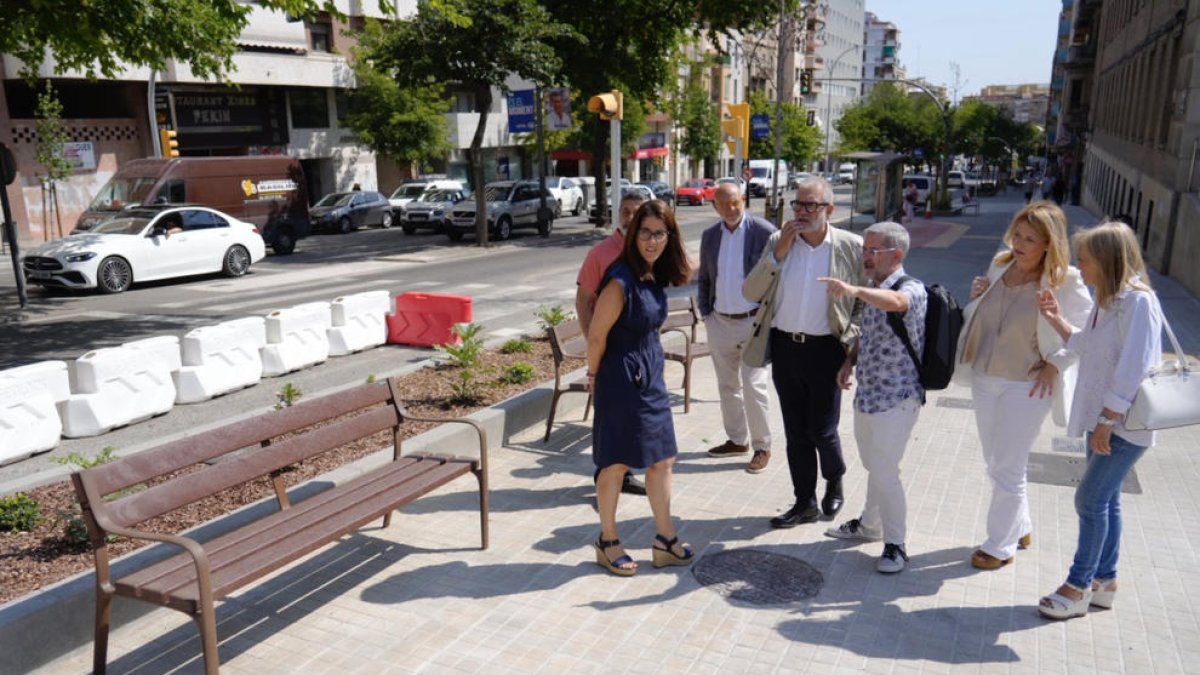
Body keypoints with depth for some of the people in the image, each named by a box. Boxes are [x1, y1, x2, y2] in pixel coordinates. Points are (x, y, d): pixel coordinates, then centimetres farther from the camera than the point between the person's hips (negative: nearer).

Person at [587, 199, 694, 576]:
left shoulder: (656, 277, 3)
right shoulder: (621, 282, -23)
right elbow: (596, 336, -16)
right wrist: (595, 376, -3)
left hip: (651, 376, 8)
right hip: (621, 378, -8)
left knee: (662, 458, 12)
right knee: (616, 463, 5)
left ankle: (665, 541, 25)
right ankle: (607, 543, 22)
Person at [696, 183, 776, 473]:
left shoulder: (764, 231, -8)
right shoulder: (709, 236, 7)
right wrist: (705, 313, 7)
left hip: (754, 321, -5)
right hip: (719, 322, 5)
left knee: (754, 387, -5)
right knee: (728, 386, 14)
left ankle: (762, 446, 9)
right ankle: (737, 439, 27)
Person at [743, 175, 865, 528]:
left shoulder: (851, 246, -6)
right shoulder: (777, 242, 1)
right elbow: (750, 293, -3)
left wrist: (851, 339, -10)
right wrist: (778, 253, -13)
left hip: (825, 349, -3)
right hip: (785, 347, 3)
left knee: (822, 430, 2)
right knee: (796, 432, 12)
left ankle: (835, 480, 35)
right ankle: (805, 503, 26)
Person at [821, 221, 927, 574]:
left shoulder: (912, 289, -17)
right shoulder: (871, 290, 9)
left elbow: (896, 302, -42)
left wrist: (854, 290, -59)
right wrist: (849, 362, 5)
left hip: (897, 398, -8)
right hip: (867, 394, 8)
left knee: (884, 470, -5)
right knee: (873, 465, 21)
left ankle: (895, 544, 10)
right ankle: (870, 524, 39)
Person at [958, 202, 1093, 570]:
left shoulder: (1065, 282, -16)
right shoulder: (999, 267, 1)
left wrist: (1055, 364, -13)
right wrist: (975, 299, -8)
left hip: (1025, 387, -6)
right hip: (983, 379, 6)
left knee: (1008, 469, 6)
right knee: (996, 464, 19)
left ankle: (1000, 545, 25)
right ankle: (1020, 528, 41)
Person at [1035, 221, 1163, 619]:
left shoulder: (1138, 302, -20)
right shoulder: (1107, 299, 9)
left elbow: (1134, 368, -23)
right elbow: (1086, 345, 21)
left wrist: (1108, 420, -22)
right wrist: (1056, 320, 8)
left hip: (1125, 423, -9)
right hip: (1102, 418, 9)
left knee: (1091, 498, -4)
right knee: (1104, 499, 16)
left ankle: (1079, 586, 10)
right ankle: (1104, 580, 29)